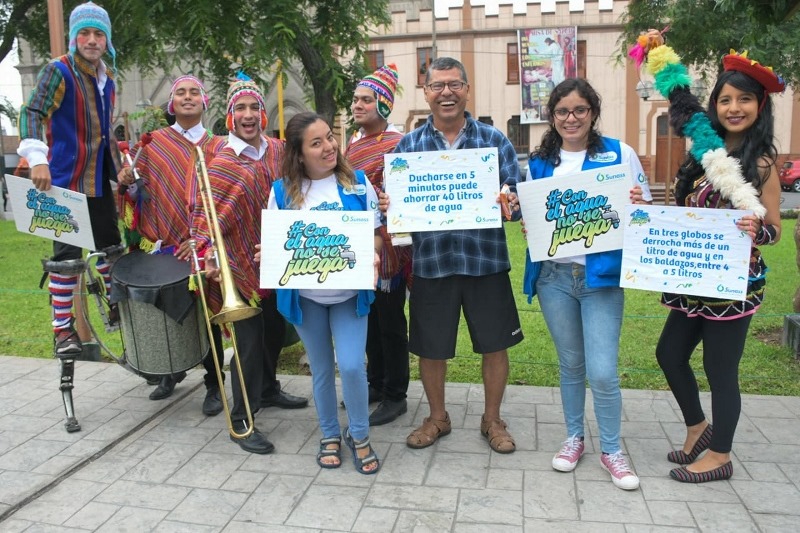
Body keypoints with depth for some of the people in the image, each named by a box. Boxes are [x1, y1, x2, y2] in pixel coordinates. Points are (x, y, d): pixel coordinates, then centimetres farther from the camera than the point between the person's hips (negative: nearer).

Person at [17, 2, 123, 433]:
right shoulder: (59, 71, -9)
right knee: (67, 253, -5)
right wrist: (37, 159, -36)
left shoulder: (108, 80, 13)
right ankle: (63, 329, 3)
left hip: (100, 183, 7)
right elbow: (33, 113, -22)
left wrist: (120, 167, 22)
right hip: (65, 180, -6)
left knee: (110, 245, 13)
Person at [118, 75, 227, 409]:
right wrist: (127, 180, -15)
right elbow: (142, 190, 7)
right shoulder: (154, 143, 8)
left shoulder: (217, 147, 5)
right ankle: (172, 371, 34)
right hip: (163, 243, 2)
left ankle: (214, 385, 13)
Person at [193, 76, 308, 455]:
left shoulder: (278, 151, 4)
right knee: (249, 339, -3)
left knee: (275, 327, 19)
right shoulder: (221, 163, -11)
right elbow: (206, 215, -16)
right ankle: (241, 420, 9)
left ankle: (267, 389, 42)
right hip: (241, 263, -6)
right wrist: (207, 253, -30)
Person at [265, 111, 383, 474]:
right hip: (305, 295, 1)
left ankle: (359, 436, 16)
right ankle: (330, 435, 34)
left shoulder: (358, 183, -2)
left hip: (350, 292, -1)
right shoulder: (283, 190, -2)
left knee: (351, 365, -10)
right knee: (321, 370, 13)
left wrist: (372, 256, -20)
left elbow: (376, 234, 1)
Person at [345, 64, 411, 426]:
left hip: (387, 247, -7)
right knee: (369, 318, 17)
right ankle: (375, 383, 33)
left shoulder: (397, 144, -11)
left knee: (390, 323, 3)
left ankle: (395, 397, 17)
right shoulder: (354, 142, 13)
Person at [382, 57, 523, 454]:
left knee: (495, 345, 10)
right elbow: (394, 201, 7)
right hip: (430, 263, 1)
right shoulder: (407, 146, 6)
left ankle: (492, 419, 34)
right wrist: (387, 205, -16)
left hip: (486, 261, 0)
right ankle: (437, 418, 36)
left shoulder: (494, 141, 4)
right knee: (430, 348, 11)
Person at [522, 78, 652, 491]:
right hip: (553, 275, 3)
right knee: (570, 364, 14)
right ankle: (574, 438, 33)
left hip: (602, 274, -2)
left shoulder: (620, 154, 1)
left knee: (602, 372, -5)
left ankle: (611, 449, 18)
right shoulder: (539, 162, 8)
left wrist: (638, 205, -18)